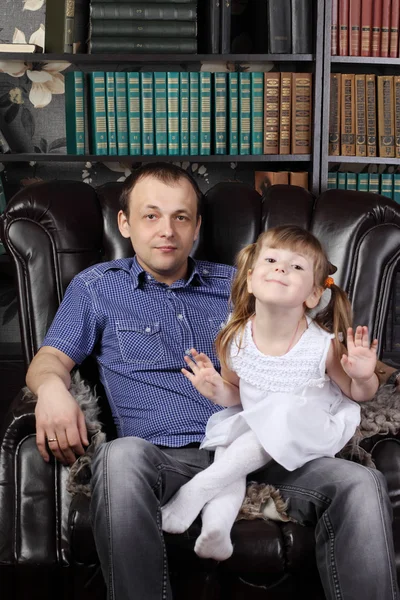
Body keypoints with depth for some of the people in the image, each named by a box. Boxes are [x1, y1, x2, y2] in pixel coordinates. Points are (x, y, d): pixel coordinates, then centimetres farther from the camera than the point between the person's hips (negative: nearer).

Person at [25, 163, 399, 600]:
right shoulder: (96, 287, 17)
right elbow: (50, 359, 10)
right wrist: (52, 387, -17)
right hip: (165, 457, -2)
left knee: (362, 485, -23)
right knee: (120, 458, -38)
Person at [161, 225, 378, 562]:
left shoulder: (322, 345, -22)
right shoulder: (234, 340, -13)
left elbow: (359, 394, -4)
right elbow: (235, 395, 6)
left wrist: (363, 377, -28)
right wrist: (218, 391, -17)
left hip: (307, 430, -3)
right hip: (252, 423, 3)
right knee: (226, 452, -24)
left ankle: (198, 488, -23)